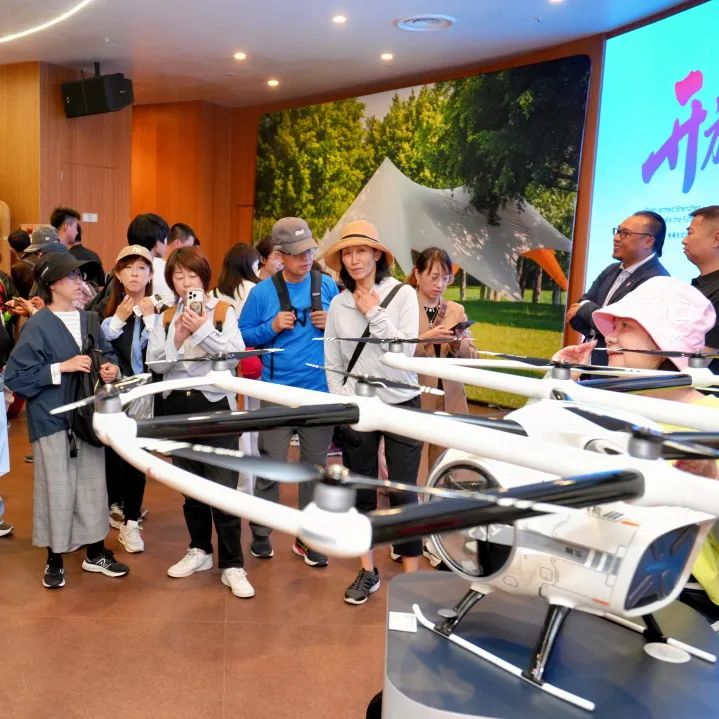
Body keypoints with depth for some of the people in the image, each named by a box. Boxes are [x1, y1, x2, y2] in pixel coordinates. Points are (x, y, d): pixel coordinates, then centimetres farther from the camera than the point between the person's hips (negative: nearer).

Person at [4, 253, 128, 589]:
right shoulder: (37, 326, -11)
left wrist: (109, 369, -6)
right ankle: (54, 559, 20)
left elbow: (104, 357, 17)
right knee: (57, 488, 2)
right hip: (52, 419, -5)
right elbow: (15, 377, -13)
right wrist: (62, 367, -19)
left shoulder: (88, 319, 6)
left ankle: (95, 552, 26)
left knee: (93, 483, 11)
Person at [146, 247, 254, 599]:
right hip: (178, 406, 4)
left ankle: (232, 565, 5)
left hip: (216, 404, -4)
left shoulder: (223, 310, -1)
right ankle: (199, 550, 31)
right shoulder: (166, 317, 8)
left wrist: (202, 330, -20)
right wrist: (177, 339, -16)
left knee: (223, 487, -5)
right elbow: (155, 363, -1)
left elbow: (236, 354, -12)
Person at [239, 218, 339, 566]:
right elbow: (243, 335, 2)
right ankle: (260, 535, 19)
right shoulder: (262, 291, -2)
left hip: (320, 390, 2)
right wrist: (272, 327, -14)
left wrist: (331, 324, -8)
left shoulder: (327, 286, 3)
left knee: (315, 465, 9)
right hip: (278, 391, -2)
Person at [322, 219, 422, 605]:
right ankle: (367, 572, 24)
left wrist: (374, 313, -12)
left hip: (402, 406, -2)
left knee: (403, 493, -1)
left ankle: (410, 577, 10)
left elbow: (405, 350, -13)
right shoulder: (338, 304, 4)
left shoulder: (403, 294, -4)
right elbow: (333, 365, 6)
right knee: (360, 492, 10)